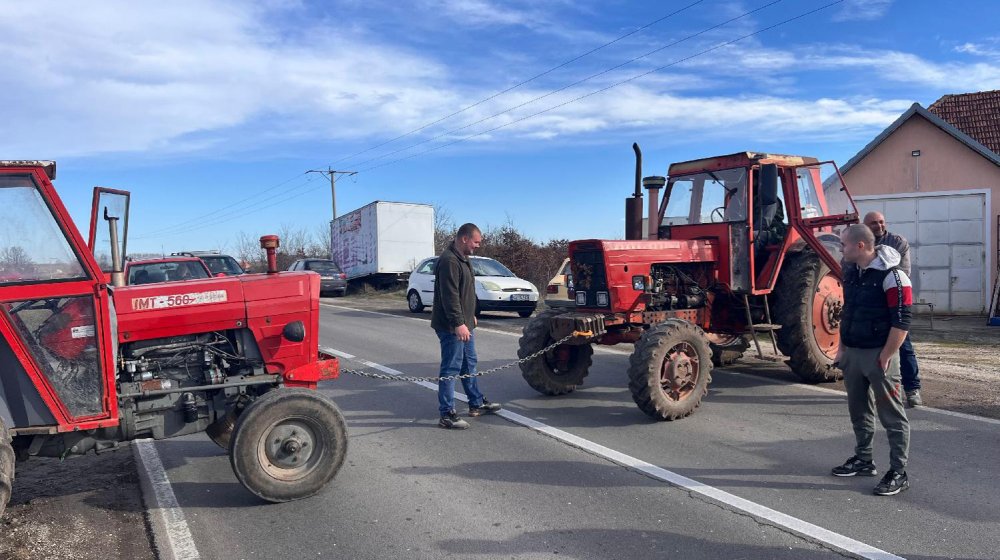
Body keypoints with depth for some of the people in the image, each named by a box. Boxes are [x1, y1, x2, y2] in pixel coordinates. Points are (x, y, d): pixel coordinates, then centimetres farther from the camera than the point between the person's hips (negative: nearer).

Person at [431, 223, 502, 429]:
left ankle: (476, 404, 32)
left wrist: (470, 316, 26)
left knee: (469, 364, 19)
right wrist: (458, 323, -29)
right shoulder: (449, 261, -20)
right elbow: (450, 296, -26)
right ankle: (447, 414, 0)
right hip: (451, 326, -11)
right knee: (451, 368, -6)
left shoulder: (463, 259, 15)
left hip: (464, 324, 11)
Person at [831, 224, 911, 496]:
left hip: (878, 355, -8)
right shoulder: (850, 273, 8)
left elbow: (901, 322, -17)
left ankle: (898, 472, 8)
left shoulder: (891, 276, -17)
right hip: (853, 353, 8)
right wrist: (842, 348, 14)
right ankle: (863, 459, 31)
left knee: (891, 415, 1)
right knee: (859, 410, 17)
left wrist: (884, 358, -17)